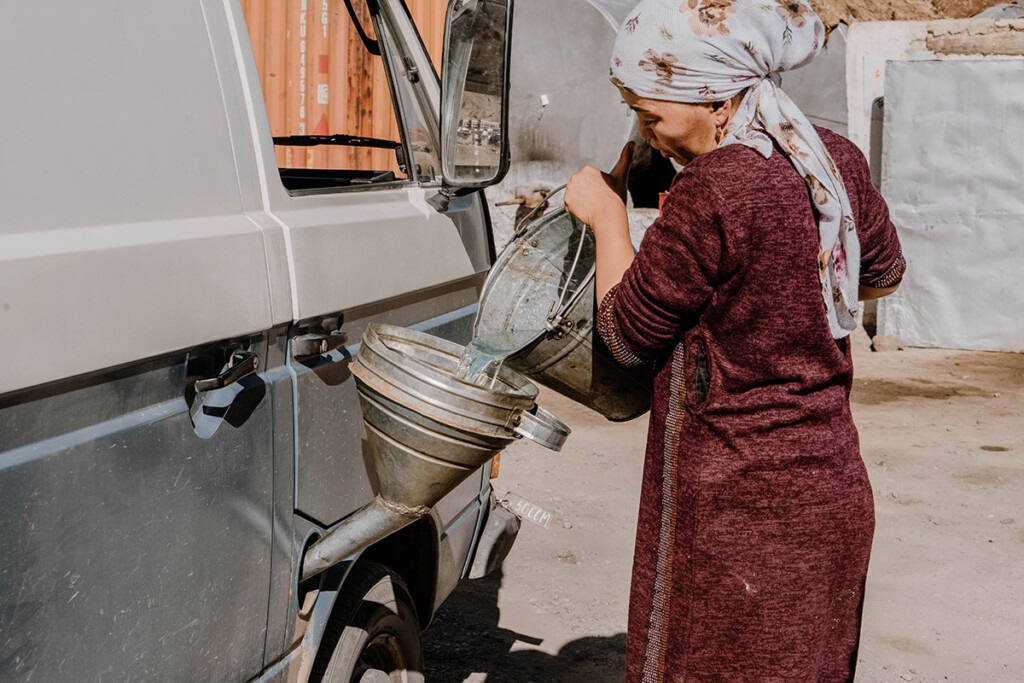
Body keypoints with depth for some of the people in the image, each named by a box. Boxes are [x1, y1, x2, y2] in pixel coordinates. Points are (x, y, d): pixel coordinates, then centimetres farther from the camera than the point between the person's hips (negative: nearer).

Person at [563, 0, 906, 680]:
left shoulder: (712, 190, -23)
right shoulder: (837, 159, 0)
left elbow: (629, 334, -10)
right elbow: (882, 275, 20)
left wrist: (608, 215, 3)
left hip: (737, 515, -8)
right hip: (834, 495, 8)